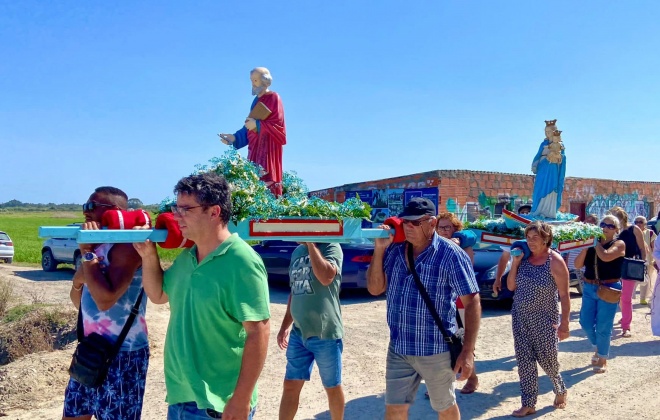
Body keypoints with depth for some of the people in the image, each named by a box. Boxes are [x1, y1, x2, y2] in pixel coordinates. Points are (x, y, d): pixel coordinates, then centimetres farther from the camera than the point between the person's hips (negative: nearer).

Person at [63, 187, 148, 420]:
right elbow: (80, 303, 18)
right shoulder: (97, 246, 9)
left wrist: (86, 253, -20)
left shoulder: (126, 246, -18)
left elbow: (105, 300, -29)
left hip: (121, 355, -9)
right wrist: (78, 281, -4)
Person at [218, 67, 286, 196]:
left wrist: (257, 124, -14)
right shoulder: (257, 100, 18)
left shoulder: (274, 98, -4)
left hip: (269, 147, -8)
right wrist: (235, 137, 7)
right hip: (256, 147, 8)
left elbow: (278, 124, -13)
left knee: (266, 179, -13)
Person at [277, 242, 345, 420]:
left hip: (325, 333, -6)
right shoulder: (297, 252, 11)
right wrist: (285, 326, 17)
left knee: (332, 387, 10)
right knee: (290, 386, 10)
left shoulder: (331, 247, -10)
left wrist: (311, 243, -23)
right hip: (298, 332, 6)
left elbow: (326, 277, -30)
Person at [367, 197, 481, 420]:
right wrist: (379, 249, -9)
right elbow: (375, 288, 3)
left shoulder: (450, 254, -14)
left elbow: (472, 302, -14)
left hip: (435, 350, -4)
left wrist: (468, 351, -18)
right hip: (398, 348, 5)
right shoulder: (394, 250, 1)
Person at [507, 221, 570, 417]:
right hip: (520, 318, 5)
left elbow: (564, 295, -12)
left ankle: (560, 390, 37)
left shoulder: (555, 261, -13)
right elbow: (511, 286, 3)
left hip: (544, 320, -5)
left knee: (547, 360, 8)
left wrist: (564, 323, -14)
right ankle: (528, 404, 15)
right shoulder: (524, 258, 2)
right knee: (524, 362, 5)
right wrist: (515, 262, -8)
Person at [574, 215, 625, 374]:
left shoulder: (619, 244, -5)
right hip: (589, 288, 5)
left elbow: (606, 256, -26)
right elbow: (578, 264, 1)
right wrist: (586, 247, -10)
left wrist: (596, 243, -12)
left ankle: (603, 359, 18)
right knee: (586, 323, 8)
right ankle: (597, 348, 35)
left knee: (603, 326, 0)